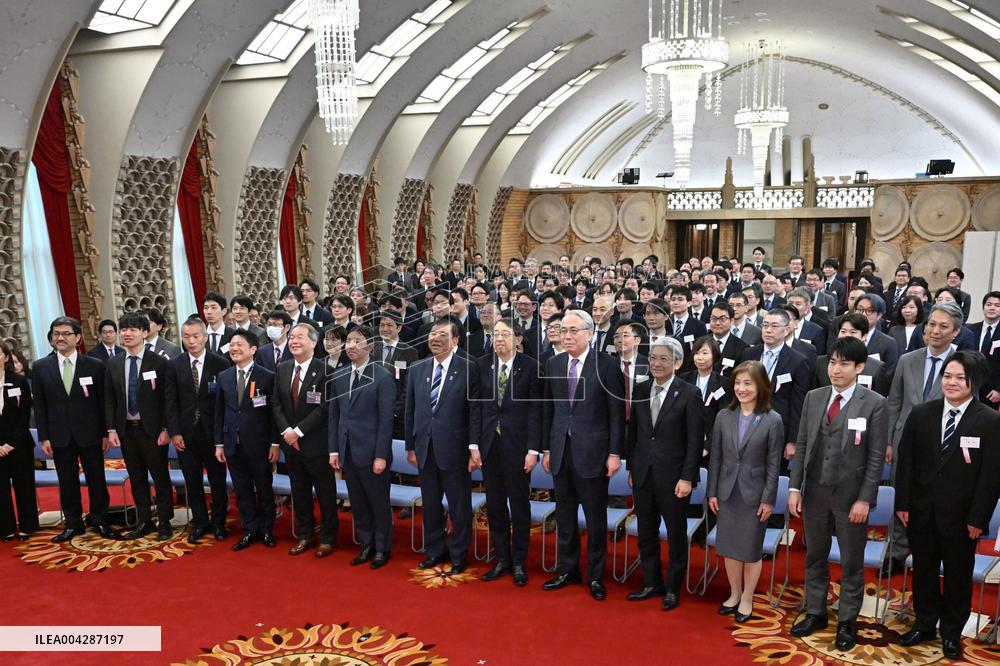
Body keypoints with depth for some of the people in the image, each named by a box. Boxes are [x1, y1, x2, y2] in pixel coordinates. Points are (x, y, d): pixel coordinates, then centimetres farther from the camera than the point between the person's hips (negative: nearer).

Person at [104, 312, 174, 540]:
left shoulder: (159, 363, -6)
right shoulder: (112, 364, 6)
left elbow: (167, 399, -6)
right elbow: (109, 400, 9)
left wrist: (165, 429, -11)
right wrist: (111, 429, 1)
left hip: (152, 429, -4)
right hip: (126, 429, 4)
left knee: (160, 477, 3)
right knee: (136, 478, 12)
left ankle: (164, 522, 14)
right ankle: (144, 522, 23)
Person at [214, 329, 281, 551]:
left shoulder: (267, 377, -7)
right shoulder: (223, 376, 7)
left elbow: (273, 412, -6)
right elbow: (219, 412, 9)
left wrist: (275, 443, -8)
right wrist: (219, 443, 6)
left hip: (258, 444, -4)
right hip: (233, 444, 4)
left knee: (264, 489, 9)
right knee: (242, 491, 10)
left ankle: (266, 530, 23)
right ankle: (249, 531, 22)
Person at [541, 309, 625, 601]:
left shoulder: (606, 364, -8)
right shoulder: (554, 364, 6)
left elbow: (617, 411, -7)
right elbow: (548, 409, 10)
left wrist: (615, 453, -10)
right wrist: (546, 449, 9)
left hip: (592, 452, -4)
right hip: (561, 450, 4)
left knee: (595, 517, 6)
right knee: (564, 515, 14)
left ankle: (596, 575, 21)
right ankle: (568, 569, 28)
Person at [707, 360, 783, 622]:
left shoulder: (773, 420, -10)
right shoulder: (724, 416, -1)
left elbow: (773, 464, -8)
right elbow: (715, 457, 3)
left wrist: (768, 500, -9)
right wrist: (712, 492, 2)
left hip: (754, 494, -3)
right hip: (727, 492, 3)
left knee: (751, 550, 9)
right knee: (729, 547, 13)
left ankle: (747, 599, 27)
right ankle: (734, 594, 32)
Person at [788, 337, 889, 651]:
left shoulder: (874, 404, -9)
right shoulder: (813, 398, 2)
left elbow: (876, 457, -9)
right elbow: (801, 446, 5)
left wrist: (864, 499, -12)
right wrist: (795, 487, 1)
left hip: (851, 495, -4)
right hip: (815, 491, 4)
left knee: (851, 563, 10)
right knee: (814, 557, 16)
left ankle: (847, 622, 26)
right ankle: (815, 613, 31)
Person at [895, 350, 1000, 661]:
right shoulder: (920, 414, 1)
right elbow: (906, 462, 2)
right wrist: (903, 504, -1)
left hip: (960, 515, -2)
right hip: (922, 510, 3)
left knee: (958, 574, 12)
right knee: (924, 570, 15)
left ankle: (952, 632, 28)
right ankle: (924, 624, 32)